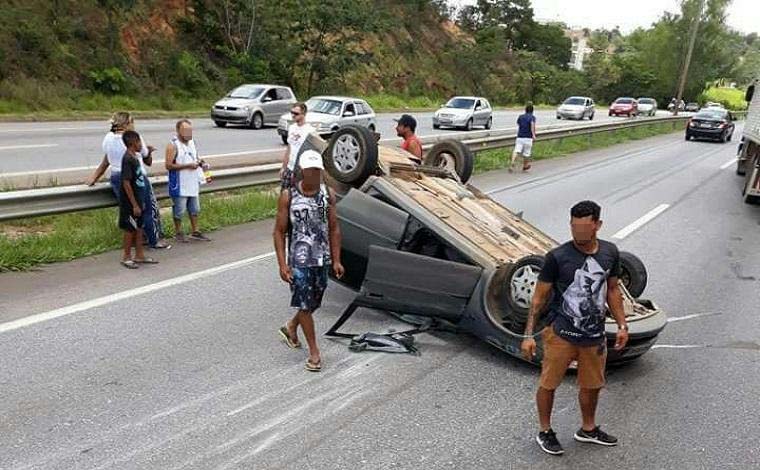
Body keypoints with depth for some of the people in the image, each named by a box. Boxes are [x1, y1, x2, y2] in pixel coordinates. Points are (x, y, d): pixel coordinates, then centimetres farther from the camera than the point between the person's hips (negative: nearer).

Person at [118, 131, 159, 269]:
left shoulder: (135, 157, 8)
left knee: (139, 227, 14)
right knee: (130, 229, 2)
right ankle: (126, 257, 15)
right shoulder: (128, 159, -20)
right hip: (130, 202, -9)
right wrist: (134, 205, -22)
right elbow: (126, 183, -22)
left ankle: (139, 255, 24)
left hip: (138, 199, 9)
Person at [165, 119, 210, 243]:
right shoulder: (173, 145, -14)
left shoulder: (191, 142, 9)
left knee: (194, 209, 14)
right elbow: (168, 165, -19)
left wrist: (198, 162, 1)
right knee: (179, 210, 3)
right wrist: (187, 165, -22)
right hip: (180, 185, -7)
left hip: (193, 184, 7)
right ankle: (178, 233, 17)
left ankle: (195, 232, 24)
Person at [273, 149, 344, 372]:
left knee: (313, 303, 16)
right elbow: (279, 232, -6)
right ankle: (314, 352, 11)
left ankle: (290, 327, 45)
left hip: (322, 260, 4)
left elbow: (334, 229, 6)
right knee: (305, 304, -1)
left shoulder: (328, 194, 1)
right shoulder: (288, 196, -9)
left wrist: (336, 260, 2)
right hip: (298, 260, -4)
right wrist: (282, 264, -12)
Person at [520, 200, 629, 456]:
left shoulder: (610, 252, -3)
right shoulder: (557, 257, -17)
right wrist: (528, 335, -13)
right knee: (548, 384, 9)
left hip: (595, 336, 5)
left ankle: (588, 429, 44)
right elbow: (539, 297, -11)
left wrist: (622, 325, 10)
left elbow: (612, 290, 11)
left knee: (591, 385, 21)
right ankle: (545, 432, 31)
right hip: (561, 334, -4)